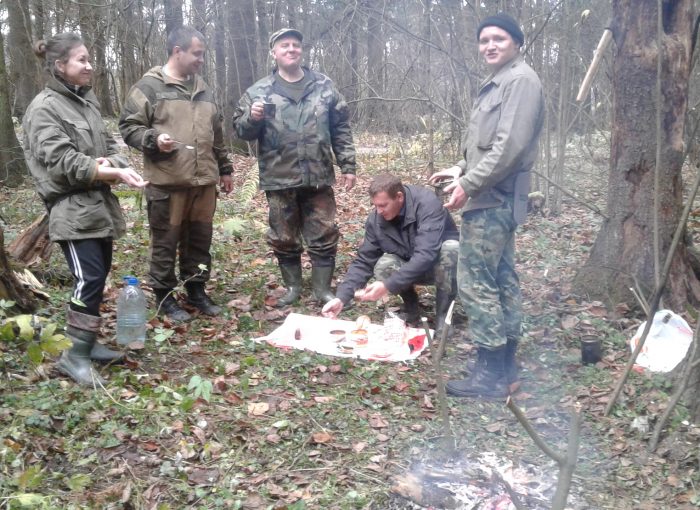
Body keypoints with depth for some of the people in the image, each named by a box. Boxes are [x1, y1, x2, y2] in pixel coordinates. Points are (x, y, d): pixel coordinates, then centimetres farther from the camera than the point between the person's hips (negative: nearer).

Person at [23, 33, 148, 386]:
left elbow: (108, 145, 14)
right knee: (89, 279, -13)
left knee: (98, 277, 12)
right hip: (72, 209, -8)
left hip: (99, 204, 8)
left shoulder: (87, 101, 14)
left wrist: (109, 164, -11)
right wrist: (114, 173, -24)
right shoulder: (44, 108, -9)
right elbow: (63, 161, -17)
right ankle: (75, 355, -3)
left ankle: (87, 342, 24)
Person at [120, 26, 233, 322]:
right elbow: (129, 127, -4)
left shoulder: (204, 90, 17)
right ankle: (165, 297, 16)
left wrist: (224, 169, 26)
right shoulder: (149, 86, -4)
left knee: (200, 240, 12)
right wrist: (154, 140, -22)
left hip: (204, 181, 6)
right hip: (167, 182, -6)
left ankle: (196, 290, 27)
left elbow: (216, 135, 25)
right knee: (166, 243, 3)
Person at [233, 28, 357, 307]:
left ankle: (323, 288, 18)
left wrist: (348, 165, 5)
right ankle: (292, 286, 26)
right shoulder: (259, 91, 2)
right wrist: (253, 118, -18)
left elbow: (341, 129, 9)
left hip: (318, 177, 1)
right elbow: (240, 129, 4)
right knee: (284, 239, 9)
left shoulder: (324, 86, 7)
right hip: (279, 180, 0)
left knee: (324, 236, 4)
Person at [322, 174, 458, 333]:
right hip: (409, 267, 4)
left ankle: (443, 315, -19)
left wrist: (388, 286, -45)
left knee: (451, 248, -37)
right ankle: (410, 306, 0)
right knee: (383, 266, -27)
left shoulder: (427, 204, -31)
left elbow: (425, 255, -40)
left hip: (444, 263, -3)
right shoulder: (376, 219, -15)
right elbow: (363, 261, -11)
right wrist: (341, 297, -24)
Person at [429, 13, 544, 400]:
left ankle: (490, 373, -2)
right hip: (493, 198, 10)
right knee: (501, 279, 13)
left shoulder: (521, 80, -13)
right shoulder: (495, 83, 18)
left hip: (492, 199, -10)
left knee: (476, 282, -9)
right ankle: (504, 364, 22)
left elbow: (510, 147, -22)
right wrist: (461, 170, 13)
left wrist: (469, 185, -19)